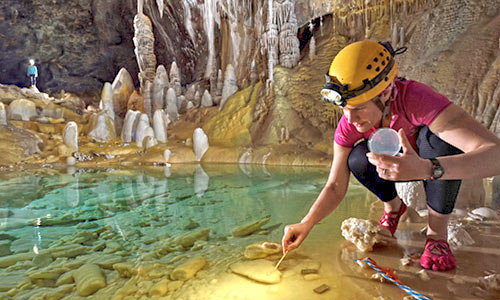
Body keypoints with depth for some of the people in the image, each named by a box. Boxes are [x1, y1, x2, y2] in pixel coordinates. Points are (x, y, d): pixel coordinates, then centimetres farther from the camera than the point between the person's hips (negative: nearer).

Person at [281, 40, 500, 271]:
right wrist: (306, 224, -32)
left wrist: (426, 168, -64)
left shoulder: (417, 99, -39)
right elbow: (335, 187, -18)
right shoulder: (348, 126, -25)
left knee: (436, 136, -36)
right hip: (400, 164, 3)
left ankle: (437, 230, -16)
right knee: (358, 159, -28)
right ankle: (393, 206, 4)